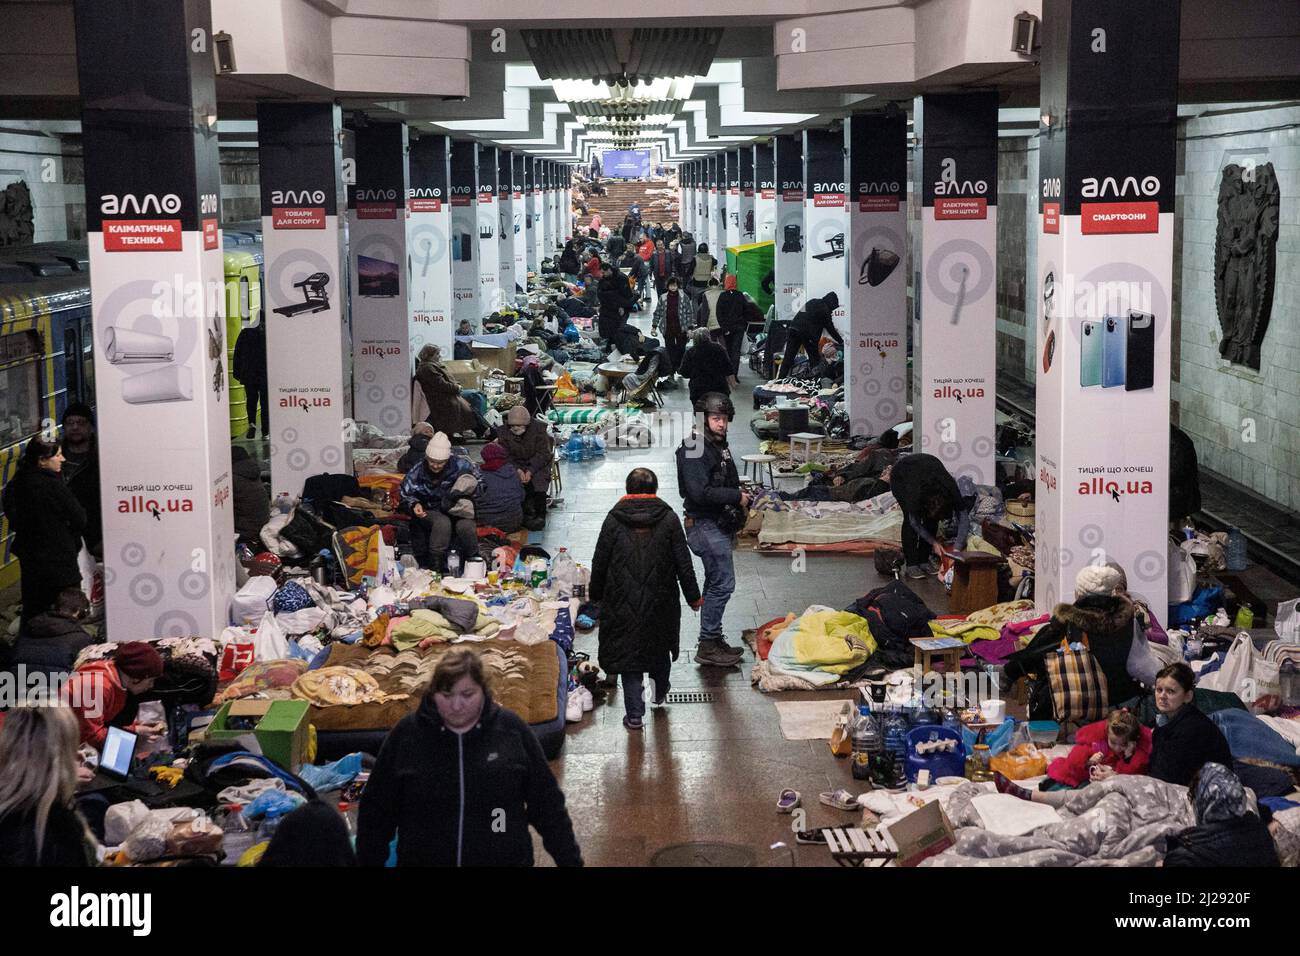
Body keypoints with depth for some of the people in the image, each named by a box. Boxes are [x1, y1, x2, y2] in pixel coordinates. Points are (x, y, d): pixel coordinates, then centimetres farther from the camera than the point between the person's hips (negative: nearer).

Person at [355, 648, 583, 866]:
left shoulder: (512, 730, -7)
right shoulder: (406, 735, -6)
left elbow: (546, 802, -1)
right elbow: (377, 811, 1)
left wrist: (570, 860, -1)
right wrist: (368, 862, 2)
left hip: (505, 860, 0)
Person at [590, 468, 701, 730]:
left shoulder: (613, 520, -7)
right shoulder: (668, 519, -7)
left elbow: (600, 562, -2)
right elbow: (683, 562, -4)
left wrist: (596, 593, 13)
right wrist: (693, 596, 7)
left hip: (624, 602, -1)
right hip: (660, 600, 1)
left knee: (629, 649, 7)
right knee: (660, 646, 24)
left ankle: (634, 715, 5)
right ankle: (659, 692, 46)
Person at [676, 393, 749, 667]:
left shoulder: (719, 445, 14)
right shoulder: (693, 449, -17)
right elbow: (700, 492, -26)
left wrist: (741, 497, 11)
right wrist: (737, 497, -20)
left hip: (721, 524, 10)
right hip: (706, 524, -10)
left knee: (716, 583, 15)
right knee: (723, 583, -10)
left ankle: (712, 641, 24)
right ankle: (708, 646, -5)